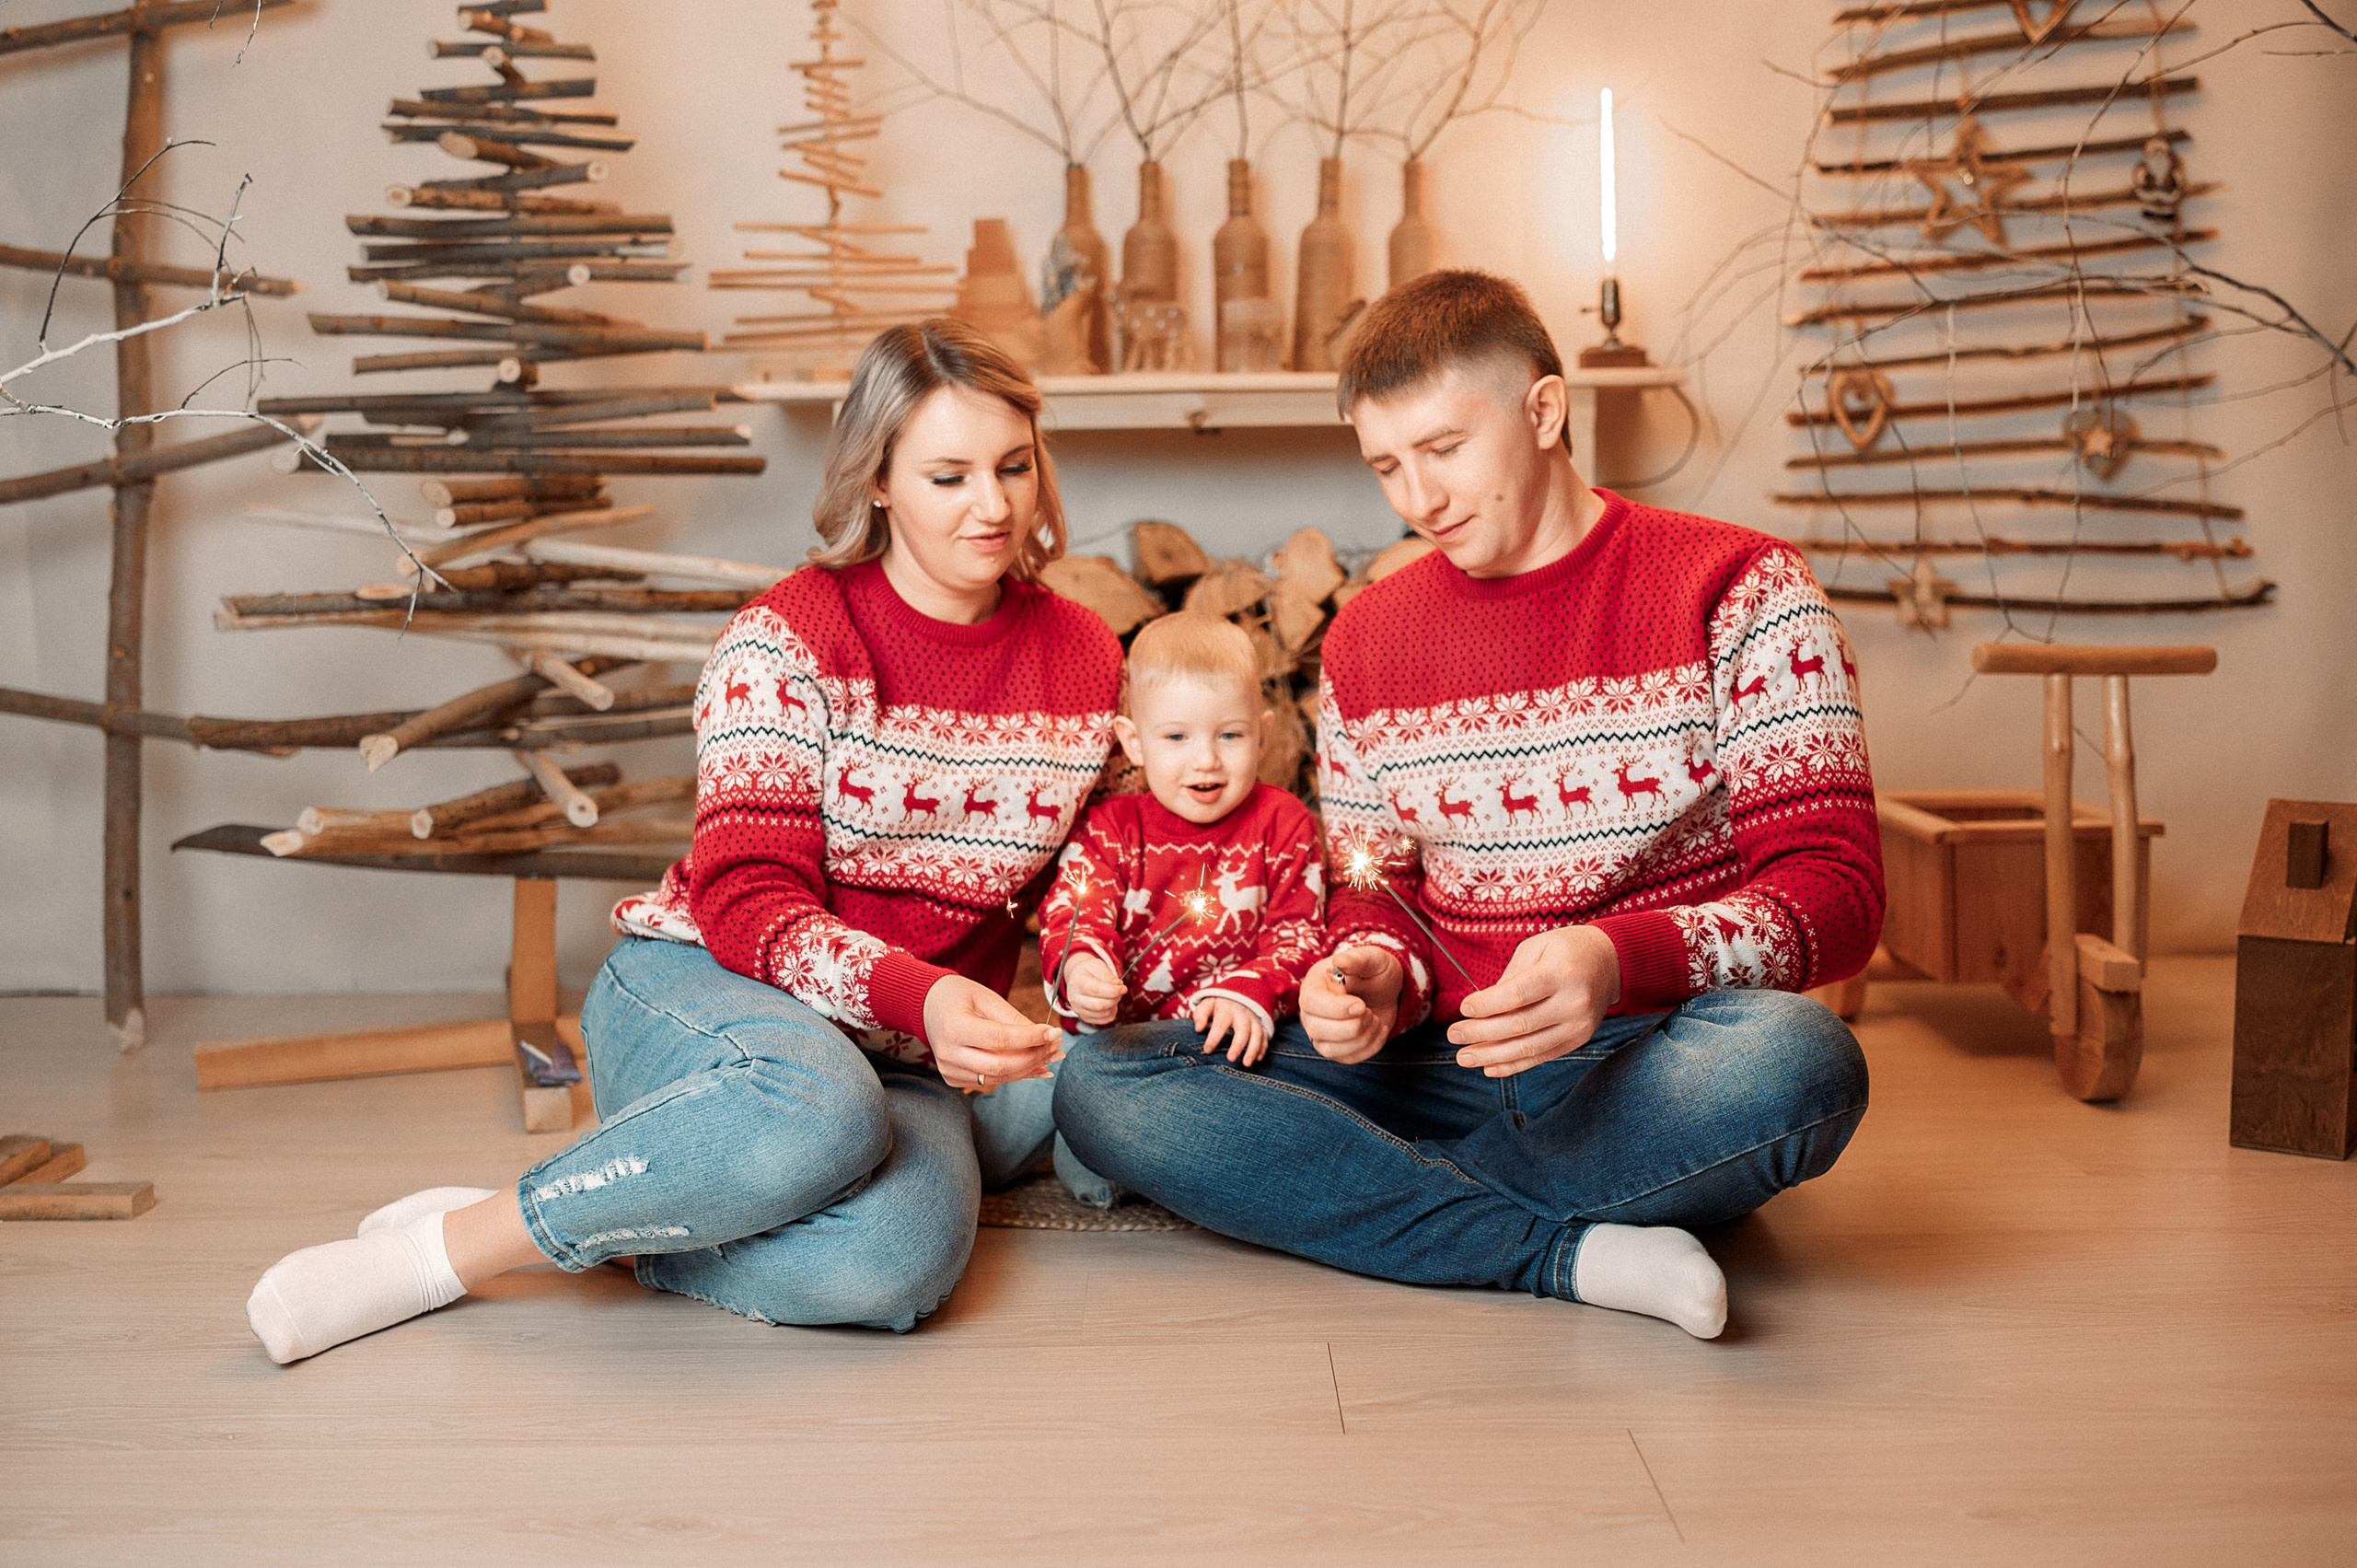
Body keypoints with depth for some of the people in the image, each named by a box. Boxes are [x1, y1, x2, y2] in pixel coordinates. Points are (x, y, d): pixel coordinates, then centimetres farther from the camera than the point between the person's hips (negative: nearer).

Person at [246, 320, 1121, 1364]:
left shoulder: (1086, 660, 5)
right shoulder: (785, 642, -8)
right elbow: (747, 903, -15)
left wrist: (987, 1037, 0)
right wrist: (919, 996, -33)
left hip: (903, 1058, 3)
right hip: (705, 998, -3)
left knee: (897, 1259, -34)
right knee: (820, 1109, -42)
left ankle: (585, 1232, -14)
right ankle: (445, 1245, -22)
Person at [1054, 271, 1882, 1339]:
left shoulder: (1737, 591, -3)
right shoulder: (1366, 642, 10)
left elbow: (1836, 887, -10)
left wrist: (1622, 961, -29)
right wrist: (1375, 978, -11)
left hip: (1651, 1061, -3)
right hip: (1445, 1056, 4)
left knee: (1796, 1062, -39)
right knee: (1100, 1084, -16)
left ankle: (1383, 1190, -16)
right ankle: (1576, 1254, -23)